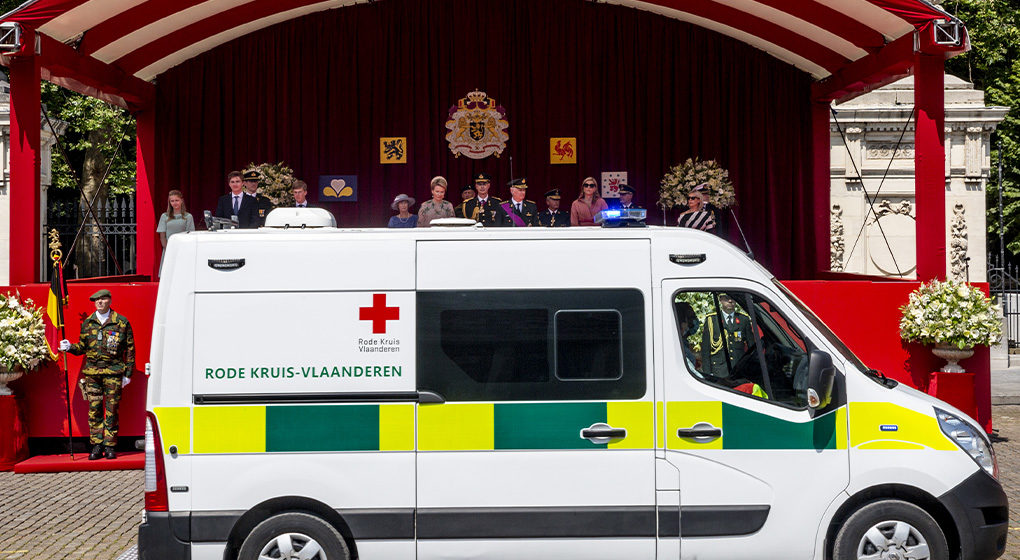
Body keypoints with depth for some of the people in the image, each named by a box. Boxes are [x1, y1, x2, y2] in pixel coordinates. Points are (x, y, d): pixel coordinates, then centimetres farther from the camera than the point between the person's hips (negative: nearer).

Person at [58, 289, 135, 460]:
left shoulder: (121, 322, 2)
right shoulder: (87, 323, 10)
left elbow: (130, 349, 4)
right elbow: (82, 347, 15)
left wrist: (128, 373, 1)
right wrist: (70, 347, -7)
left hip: (113, 372, -2)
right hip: (92, 372, 3)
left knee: (112, 410, 0)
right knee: (94, 409, 2)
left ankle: (109, 446, 6)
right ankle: (96, 445, 9)